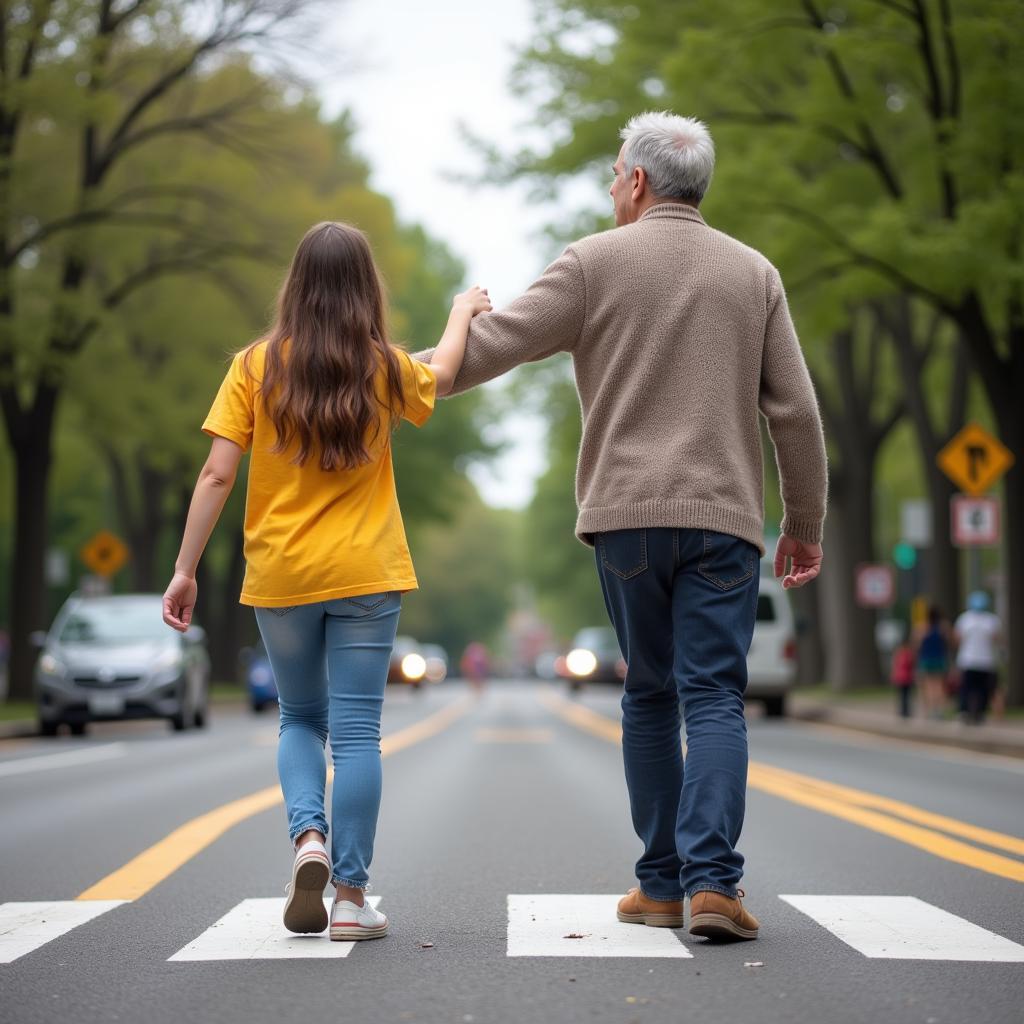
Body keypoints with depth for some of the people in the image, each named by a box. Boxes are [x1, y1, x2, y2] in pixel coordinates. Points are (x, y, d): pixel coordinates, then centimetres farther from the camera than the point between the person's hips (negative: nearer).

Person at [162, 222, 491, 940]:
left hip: (278, 578, 1)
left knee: (301, 719, 19)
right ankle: (351, 896, 2)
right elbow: (442, 377, 22)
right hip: (364, 576, -1)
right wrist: (463, 313, 39)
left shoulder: (255, 367, -4)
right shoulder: (385, 369, -1)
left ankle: (309, 836, -4)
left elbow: (217, 475, -7)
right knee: (357, 732, 2)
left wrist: (186, 570, -1)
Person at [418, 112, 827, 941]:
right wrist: (805, 522, 14)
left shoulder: (595, 263, 2)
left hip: (627, 513, 0)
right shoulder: (754, 274, 9)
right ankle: (711, 882, -13)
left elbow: (490, 345, -1)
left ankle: (663, 884, 13)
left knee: (650, 698, 10)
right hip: (723, 518, 1)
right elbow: (796, 412, 7)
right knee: (714, 698, -2)